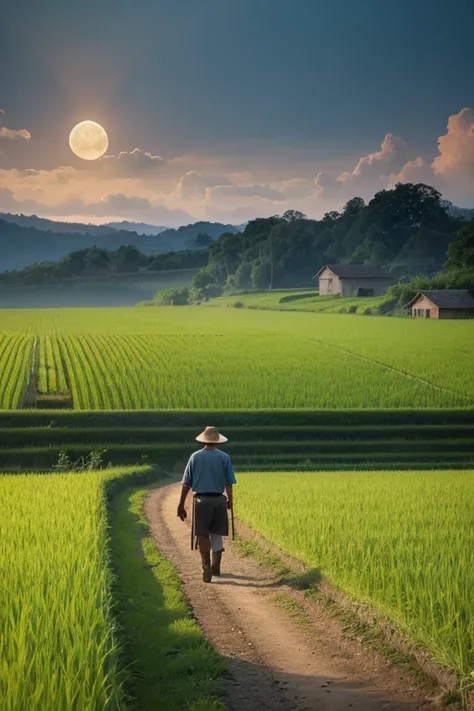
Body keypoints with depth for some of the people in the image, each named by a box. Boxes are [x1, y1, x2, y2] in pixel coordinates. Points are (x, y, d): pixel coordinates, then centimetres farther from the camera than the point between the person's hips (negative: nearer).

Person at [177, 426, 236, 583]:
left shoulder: (195, 457, 1)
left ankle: (206, 568, -4)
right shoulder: (224, 457, 1)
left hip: (201, 500, -1)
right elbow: (229, 483, 0)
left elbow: (186, 483, 0)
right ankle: (216, 566, 17)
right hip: (219, 500, 1)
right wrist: (230, 499, 16)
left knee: (203, 536, 5)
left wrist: (181, 505, 4)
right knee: (216, 534, 15)